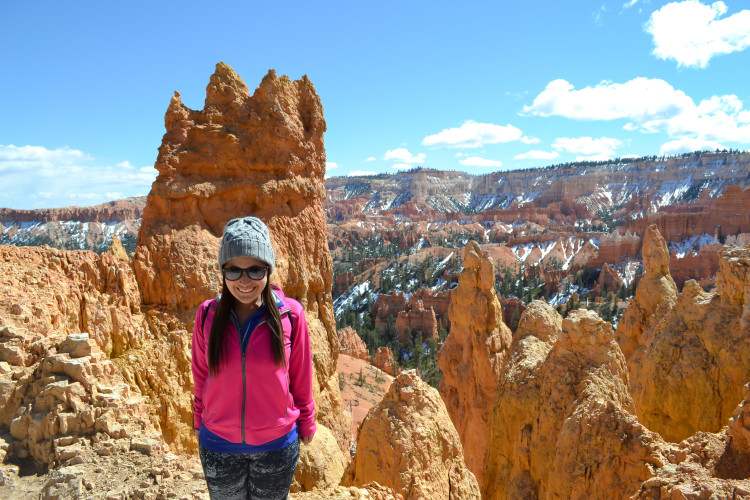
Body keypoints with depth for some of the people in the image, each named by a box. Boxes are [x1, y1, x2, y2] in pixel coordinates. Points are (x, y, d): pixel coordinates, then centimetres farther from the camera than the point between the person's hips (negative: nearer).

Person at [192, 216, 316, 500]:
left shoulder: (290, 315, -16)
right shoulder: (208, 315, -12)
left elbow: (301, 377, -4)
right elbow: (201, 376, 2)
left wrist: (306, 423, 6)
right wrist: (201, 425, 12)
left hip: (277, 445, -1)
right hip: (218, 445, 1)